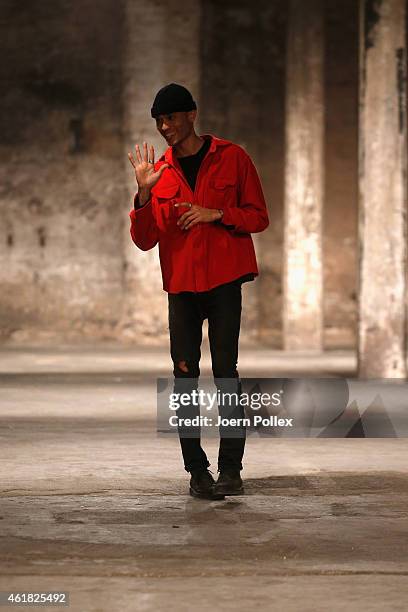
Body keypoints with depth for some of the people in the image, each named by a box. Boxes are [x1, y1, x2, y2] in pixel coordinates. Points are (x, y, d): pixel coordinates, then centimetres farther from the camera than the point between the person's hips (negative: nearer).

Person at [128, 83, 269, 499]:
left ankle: (231, 469, -6)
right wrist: (143, 194, -9)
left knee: (225, 369, -8)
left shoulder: (231, 157, 3)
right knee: (185, 374, 1)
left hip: (224, 280, -3)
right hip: (181, 284, 3)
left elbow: (258, 217, 3)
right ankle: (196, 469, 6)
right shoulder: (159, 172, 10)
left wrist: (216, 213, -13)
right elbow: (144, 239, 5)